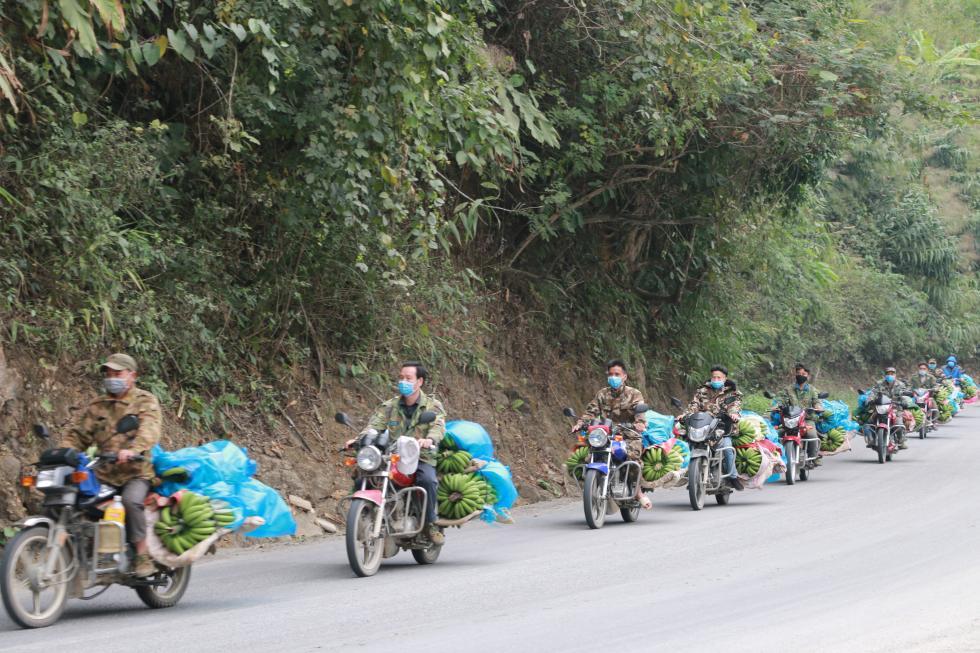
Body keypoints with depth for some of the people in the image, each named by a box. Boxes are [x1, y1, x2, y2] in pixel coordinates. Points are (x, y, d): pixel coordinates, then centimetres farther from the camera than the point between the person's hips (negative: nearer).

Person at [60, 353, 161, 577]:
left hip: (137, 473, -5)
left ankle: (143, 555, -25)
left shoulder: (145, 401, 3)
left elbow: (149, 430, -16)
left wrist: (133, 449, -36)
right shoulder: (97, 406, 19)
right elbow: (78, 433, 12)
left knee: (131, 500, -34)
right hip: (104, 475, 5)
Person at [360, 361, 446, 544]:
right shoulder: (389, 406, 14)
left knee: (428, 480, -35)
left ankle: (431, 523, -17)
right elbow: (375, 424, 0)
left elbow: (438, 426, -14)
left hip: (422, 459, -3)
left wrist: (429, 439, -38)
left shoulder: (433, 406, 5)